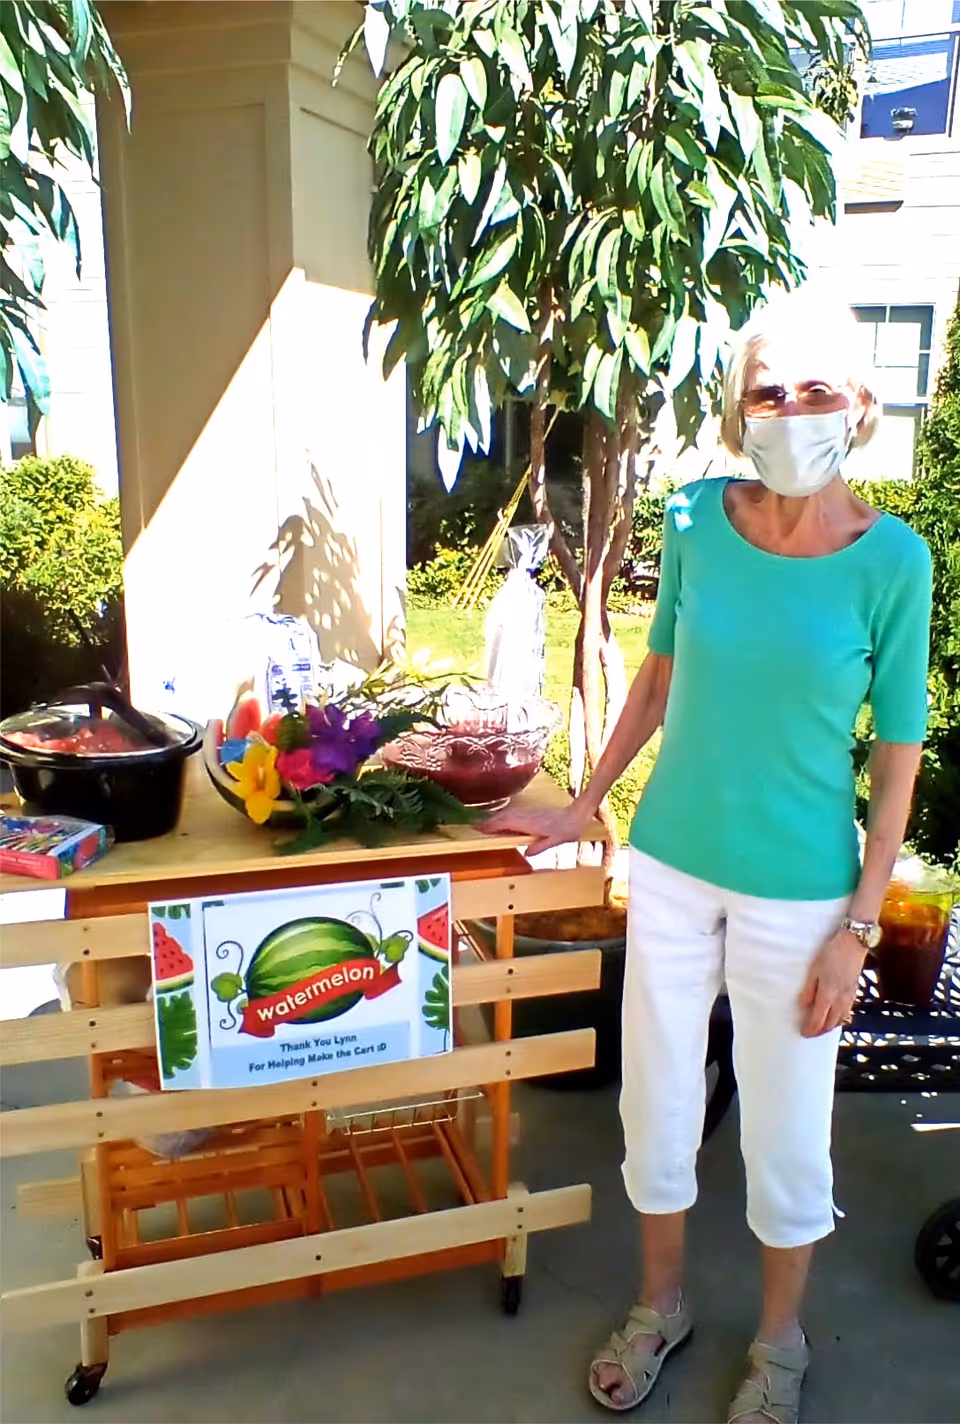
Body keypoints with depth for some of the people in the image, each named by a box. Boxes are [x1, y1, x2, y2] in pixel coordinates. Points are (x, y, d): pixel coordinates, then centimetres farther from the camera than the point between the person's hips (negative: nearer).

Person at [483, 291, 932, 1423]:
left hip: (798, 891, -2)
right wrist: (583, 809, 9)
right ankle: (660, 1307, 45)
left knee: (784, 1128, 14)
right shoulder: (698, 519, -5)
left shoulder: (890, 560, -12)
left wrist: (860, 925, -7)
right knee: (655, 1104, 17)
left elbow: (897, 756, -7)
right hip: (672, 863, 3)